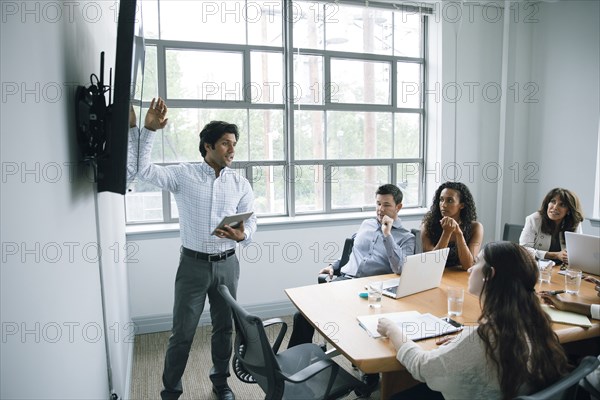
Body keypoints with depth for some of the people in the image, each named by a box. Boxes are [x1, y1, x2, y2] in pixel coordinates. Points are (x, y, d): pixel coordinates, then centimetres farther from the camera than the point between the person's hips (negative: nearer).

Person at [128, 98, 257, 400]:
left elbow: (251, 222, 1)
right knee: (182, 332, 6)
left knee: (224, 327, 15)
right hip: (193, 264, -2)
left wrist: (242, 235, -22)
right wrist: (148, 130, -16)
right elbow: (143, 169, -10)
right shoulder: (183, 175, -3)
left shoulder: (240, 184, 3)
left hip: (227, 264, 3)